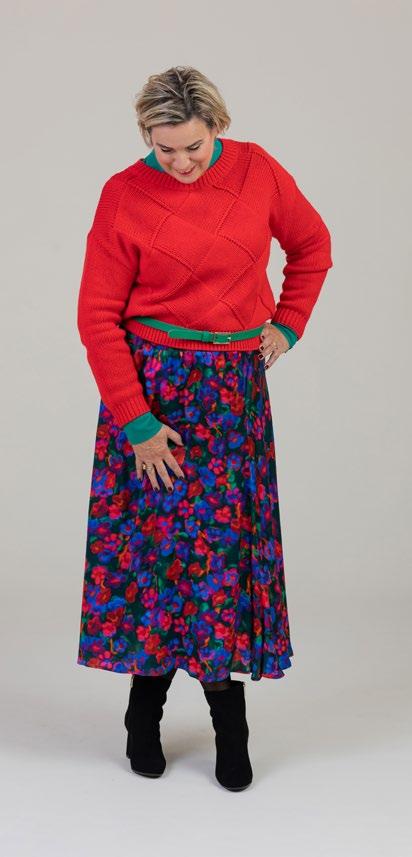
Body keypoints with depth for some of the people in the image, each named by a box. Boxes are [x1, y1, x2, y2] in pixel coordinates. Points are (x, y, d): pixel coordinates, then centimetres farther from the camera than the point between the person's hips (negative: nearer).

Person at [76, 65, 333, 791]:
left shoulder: (256, 170, -1)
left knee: (227, 540, 5)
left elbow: (311, 245, 15)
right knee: (154, 536, 2)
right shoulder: (124, 196, -8)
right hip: (154, 383, -2)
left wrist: (287, 325, 6)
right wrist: (136, 420, -12)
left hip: (236, 387, 3)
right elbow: (98, 315, -8)